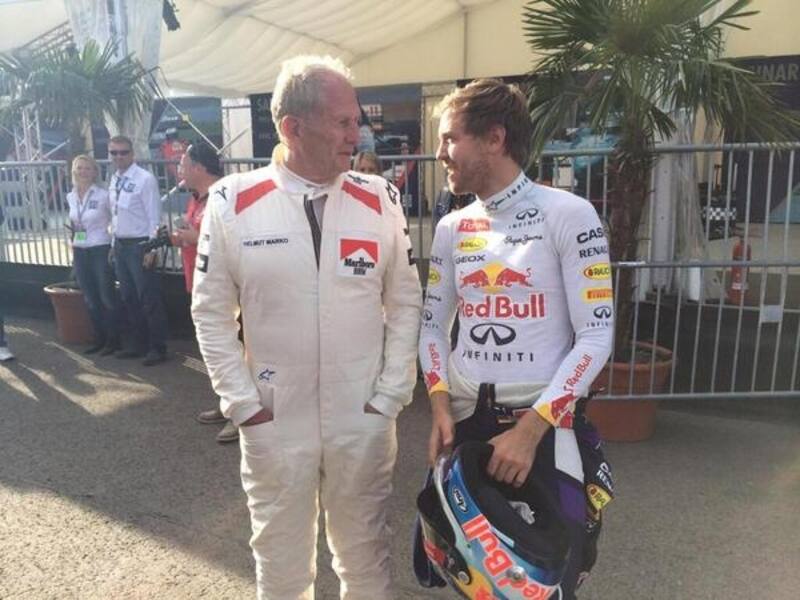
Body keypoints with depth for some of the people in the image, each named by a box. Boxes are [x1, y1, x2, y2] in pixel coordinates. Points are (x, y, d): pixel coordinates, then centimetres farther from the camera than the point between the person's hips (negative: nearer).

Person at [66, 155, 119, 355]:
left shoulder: (103, 195, -9)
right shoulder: (71, 197, 7)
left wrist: (115, 248, -9)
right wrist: (73, 250, 17)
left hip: (101, 250, -6)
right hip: (80, 253, 6)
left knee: (106, 297, 0)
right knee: (90, 299, 11)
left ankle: (113, 339, 12)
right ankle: (99, 338, 22)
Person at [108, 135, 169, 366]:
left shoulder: (145, 179, -12)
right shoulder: (114, 180, 10)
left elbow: (154, 217, -15)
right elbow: (115, 215, 15)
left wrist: (151, 249, -18)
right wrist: (114, 245, 14)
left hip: (139, 245, -8)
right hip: (120, 245, 8)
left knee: (149, 299, -2)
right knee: (129, 299, 14)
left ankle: (158, 348, 8)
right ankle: (138, 344, 27)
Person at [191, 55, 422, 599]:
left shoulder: (379, 199, -3)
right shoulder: (232, 202, -6)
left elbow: (405, 303, 1)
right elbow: (212, 313, -1)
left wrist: (391, 394, -4)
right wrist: (243, 402, -4)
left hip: (364, 419, 1)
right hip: (272, 420, 0)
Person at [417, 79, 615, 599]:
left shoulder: (568, 215, -9)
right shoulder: (452, 229, 6)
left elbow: (596, 336, -13)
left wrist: (531, 429, -18)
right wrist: (440, 407, -4)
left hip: (546, 426, -4)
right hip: (465, 423, 5)